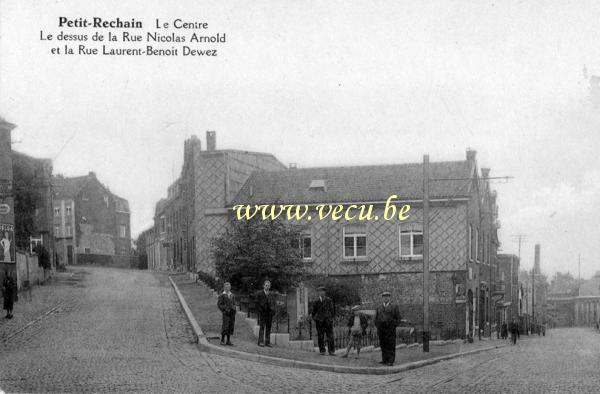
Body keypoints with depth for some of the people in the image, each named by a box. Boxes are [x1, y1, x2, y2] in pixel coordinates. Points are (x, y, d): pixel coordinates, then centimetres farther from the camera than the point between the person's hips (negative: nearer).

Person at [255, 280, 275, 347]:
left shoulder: (272, 294, 13)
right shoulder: (259, 293, 3)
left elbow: (273, 303, 14)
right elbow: (257, 303, 1)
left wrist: (273, 311, 0)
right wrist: (260, 310, -9)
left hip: (269, 313, 3)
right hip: (262, 313, -3)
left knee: (268, 328, 3)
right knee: (262, 327, -7)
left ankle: (267, 342, 4)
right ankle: (260, 342, -7)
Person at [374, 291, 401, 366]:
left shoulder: (394, 306, 7)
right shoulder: (379, 308, 16)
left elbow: (398, 318, 4)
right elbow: (376, 318, 18)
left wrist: (394, 325, -6)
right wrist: (377, 327, 6)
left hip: (390, 328, -3)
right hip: (381, 328, 3)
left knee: (391, 345, -6)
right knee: (383, 345, 2)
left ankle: (390, 361, -6)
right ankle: (384, 360, 7)